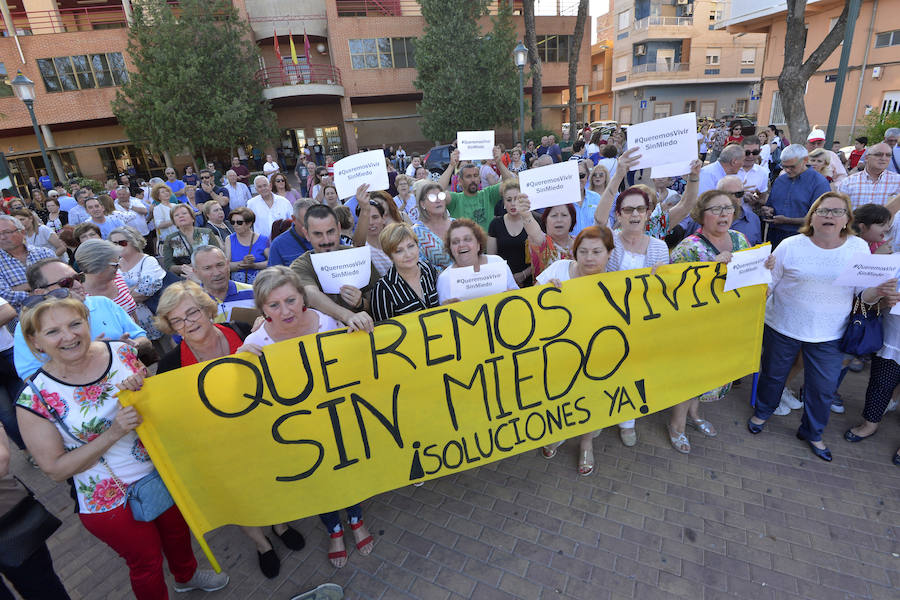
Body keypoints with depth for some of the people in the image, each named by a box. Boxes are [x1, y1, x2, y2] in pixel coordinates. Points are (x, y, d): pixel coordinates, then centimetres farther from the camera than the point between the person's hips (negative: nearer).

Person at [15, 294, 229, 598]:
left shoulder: (122, 352, -12)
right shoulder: (35, 399, -19)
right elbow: (56, 469, -14)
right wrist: (115, 432, -27)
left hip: (164, 471, 4)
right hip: (111, 500, -4)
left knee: (178, 530, 28)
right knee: (147, 563, 18)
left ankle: (187, 575, 59)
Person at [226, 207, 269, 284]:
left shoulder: (263, 240, 4)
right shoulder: (230, 239, 11)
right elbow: (226, 266, 2)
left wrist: (254, 265, -13)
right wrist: (243, 262, -15)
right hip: (237, 283, 1)